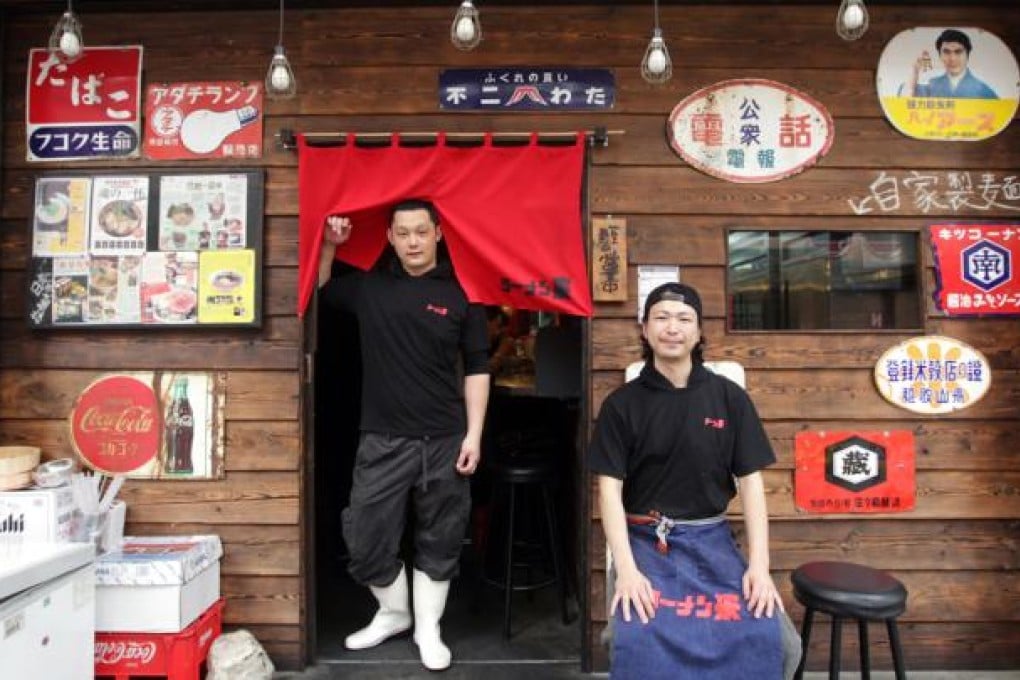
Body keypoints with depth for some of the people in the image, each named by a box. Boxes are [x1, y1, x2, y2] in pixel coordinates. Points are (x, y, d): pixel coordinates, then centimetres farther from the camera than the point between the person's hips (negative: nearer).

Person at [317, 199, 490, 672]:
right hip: (383, 440, 2)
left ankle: (428, 628, 31)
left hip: (445, 441, -1)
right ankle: (392, 613, 33)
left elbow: (476, 369, 0)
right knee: (365, 537, 7)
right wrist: (329, 246, 4)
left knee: (439, 541, 11)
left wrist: (473, 434, -6)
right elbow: (318, 288, 21)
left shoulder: (462, 293, -2)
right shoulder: (368, 286, 4)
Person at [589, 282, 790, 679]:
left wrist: (759, 564, -9)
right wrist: (626, 569, -17)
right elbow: (610, 488, -5)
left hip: (710, 538, 2)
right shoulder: (621, 404, -1)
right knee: (639, 640, -25)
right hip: (645, 539, -1)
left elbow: (751, 482, 2)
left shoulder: (730, 398, 3)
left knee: (760, 633, -19)